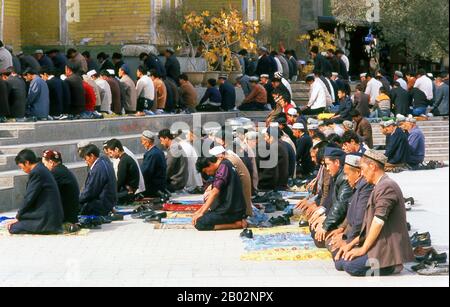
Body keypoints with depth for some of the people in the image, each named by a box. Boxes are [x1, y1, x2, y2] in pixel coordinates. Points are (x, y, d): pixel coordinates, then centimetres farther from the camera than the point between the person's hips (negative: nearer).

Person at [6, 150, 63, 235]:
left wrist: (18, 217, -4)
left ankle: (48, 227, -5)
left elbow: (29, 197, -14)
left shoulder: (36, 172, -16)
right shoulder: (42, 169, 14)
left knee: (13, 227, -7)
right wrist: (20, 215, 18)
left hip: (46, 217, -10)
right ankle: (52, 227, 10)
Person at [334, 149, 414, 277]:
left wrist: (363, 249, -16)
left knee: (350, 265, -26)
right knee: (340, 261, 6)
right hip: (377, 246, 10)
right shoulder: (379, 187, 20)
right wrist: (352, 244, 13)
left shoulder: (387, 186, -15)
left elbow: (378, 222, -21)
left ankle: (390, 266, -8)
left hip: (388, 250, -10)